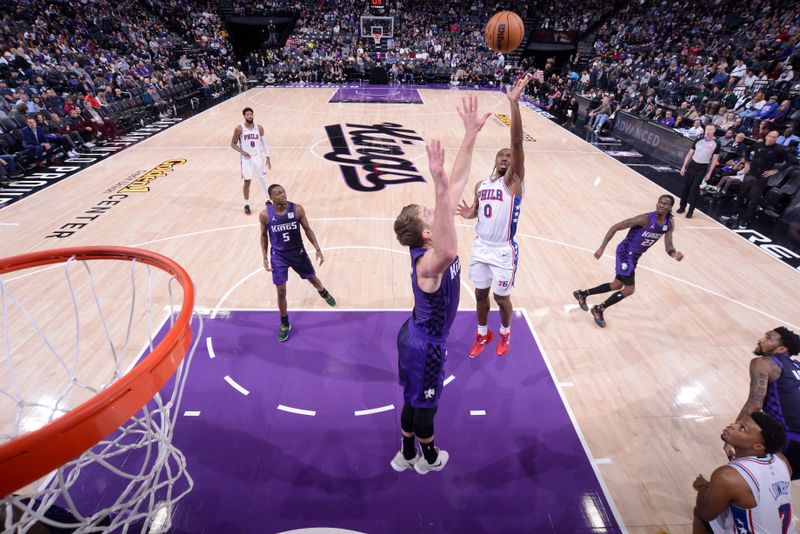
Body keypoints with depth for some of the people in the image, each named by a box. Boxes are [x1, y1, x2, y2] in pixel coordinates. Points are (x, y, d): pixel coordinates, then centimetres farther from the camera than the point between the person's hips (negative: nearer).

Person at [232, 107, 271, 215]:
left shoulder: (259, 128, -1)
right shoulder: (239, 129, -8)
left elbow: (264, 143, 7)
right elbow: (233, 144, -2)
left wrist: (267, 157, 2)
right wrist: (242, 152, -20)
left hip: (258, 157, 2)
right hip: (246, 159, -2)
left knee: (264, 180, 8)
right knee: (247, 182, 2)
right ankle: (247, 205, 16)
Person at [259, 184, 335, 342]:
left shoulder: (297, 209, -14)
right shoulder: (265, 215, -14)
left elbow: (307, 229, -3)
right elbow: (264, 235, 1)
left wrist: (318, 249, -9)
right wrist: (265, 258, -3)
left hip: (298, 252, 1)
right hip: (278, 256, -1)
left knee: (312, 278, 20)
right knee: (281, 292, 2)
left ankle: (323, 292, 57)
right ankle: (284, 324, 23)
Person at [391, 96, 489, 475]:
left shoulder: (432, 248, -13)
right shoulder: (428, 262, -36)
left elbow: (456, 184, -12)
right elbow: (450, 253, -66)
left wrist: (471, 135, -15)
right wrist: (439, 189, -75)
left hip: (417, 336, 8)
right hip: (426, 345, -8)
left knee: (413, 400, 26)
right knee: (423, 405, 19)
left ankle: (406, 455, 50)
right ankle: (429, 459, 48)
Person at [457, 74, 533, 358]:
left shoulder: (514, 181, -10)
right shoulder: (481, 185, 7)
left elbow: (517, 142, -24)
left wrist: (514, 102, -34)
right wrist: (469, 213, -6)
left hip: (504, 251, -4)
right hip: (481, 247, 5)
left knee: (502, 298, 10)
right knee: (481, 294, 16)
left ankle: (505, 333, 39)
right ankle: (483, 334, 39)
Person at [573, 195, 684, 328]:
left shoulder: (670, 224, -3)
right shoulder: (645, 219, -24)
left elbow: (668, 247, 0)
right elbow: (615, 227, -21)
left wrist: (674, 254, -25)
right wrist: (602, 248, -25)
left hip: (634, 256, 8)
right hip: (625, 252, -8)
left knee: (617, 285, 17)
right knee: (629, 289, -9)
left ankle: (582, 294, 31)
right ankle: (598, 310, 8)